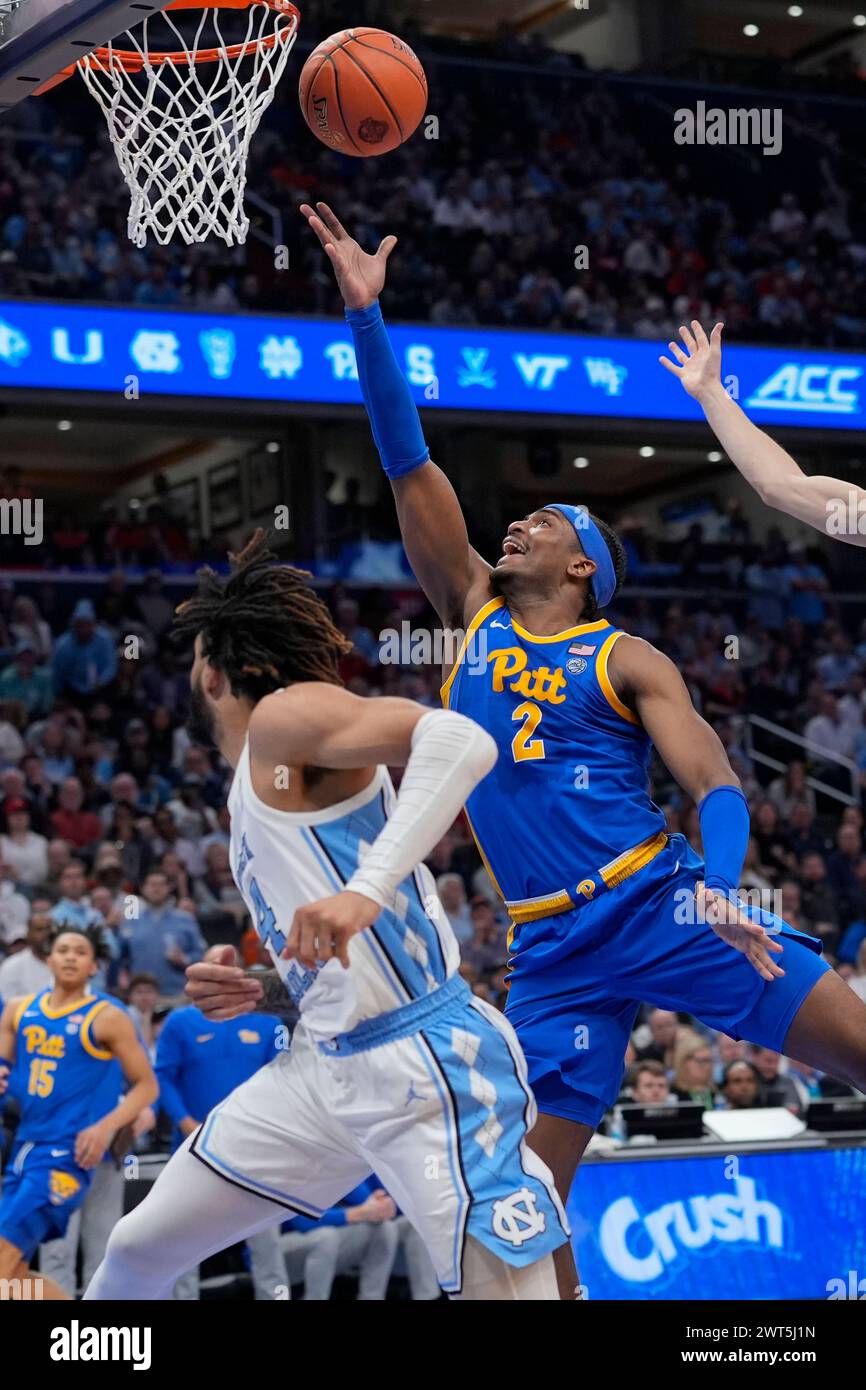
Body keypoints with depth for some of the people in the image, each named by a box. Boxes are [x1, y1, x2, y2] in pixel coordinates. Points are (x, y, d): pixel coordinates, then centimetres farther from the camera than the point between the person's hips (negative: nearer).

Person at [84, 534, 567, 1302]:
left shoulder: (285, 715, -7)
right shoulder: (254, 788, 20)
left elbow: (463, 740, -25)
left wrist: (364, 890, -34)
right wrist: (257, 995, 8)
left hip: (421, 1068, -10)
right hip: (325, 1066, 10)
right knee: (140, 1248, 14)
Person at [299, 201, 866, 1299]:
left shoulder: (626, 662, 4)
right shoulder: (475, 615, 14)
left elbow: (716, 784, -5)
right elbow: (409, 465, 9)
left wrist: (718, 889, -27)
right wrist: (365, 313, 2)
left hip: (657, 906, -3)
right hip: (551, 950, 3)